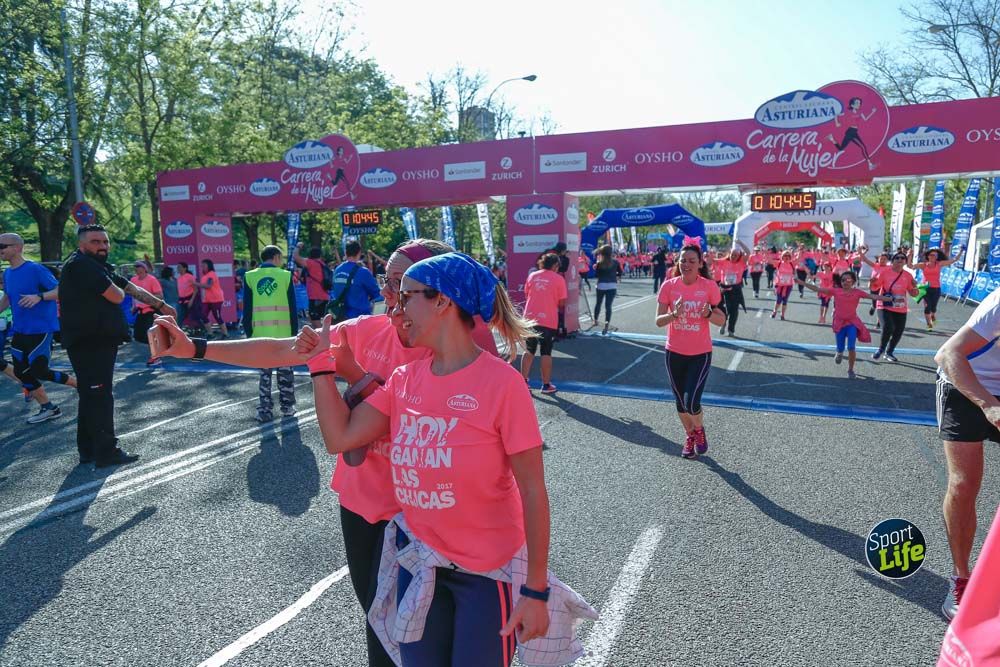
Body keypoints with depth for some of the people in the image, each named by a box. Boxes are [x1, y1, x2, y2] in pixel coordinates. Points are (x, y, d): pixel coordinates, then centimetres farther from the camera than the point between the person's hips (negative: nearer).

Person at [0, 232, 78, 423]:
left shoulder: (35, 269, -14)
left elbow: (61, 291, -19)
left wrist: (39, 296, -33)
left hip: (40, 329, -8)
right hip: (19, 331, 8)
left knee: (39, 371, -10)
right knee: (21, 372, 8)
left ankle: (80, 384, 11)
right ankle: (47, 408, 20)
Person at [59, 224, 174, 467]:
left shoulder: (100, 267, 18)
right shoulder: (81, 264, -12)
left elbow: (134, 289, 21)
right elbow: (116, 296, -18)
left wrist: (161, 305, 20)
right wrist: (119, 289, 4)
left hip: (100, 340, 10)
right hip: (89, 341, -10)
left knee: (91, 395, 15)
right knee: (100, 395, -7)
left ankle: (88, 449, 24)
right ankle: (106, 452, -2)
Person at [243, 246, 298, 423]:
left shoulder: (250, 277, 3)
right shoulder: (285, 276, 0)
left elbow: (247, 310, 3)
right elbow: (292, 309, 1)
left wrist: (248, 333, 8)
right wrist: (295, 332, 6)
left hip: (259, 334, 1)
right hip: (283, 333, -1)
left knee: (264, 373, 8)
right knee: (285, 370, 12)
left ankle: (265, 410, 8)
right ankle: (287, 406, 19)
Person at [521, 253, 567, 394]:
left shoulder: (532, 276, 6)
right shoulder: (559, 279, -4)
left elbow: (526, 295, 13)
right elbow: (561, 302, -4)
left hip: (530, 318, 3)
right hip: (548, 320, -3)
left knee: (529, 351, 13)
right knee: (546, 353, 6)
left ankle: (524, 381, 12)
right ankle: (546, 385, 11)